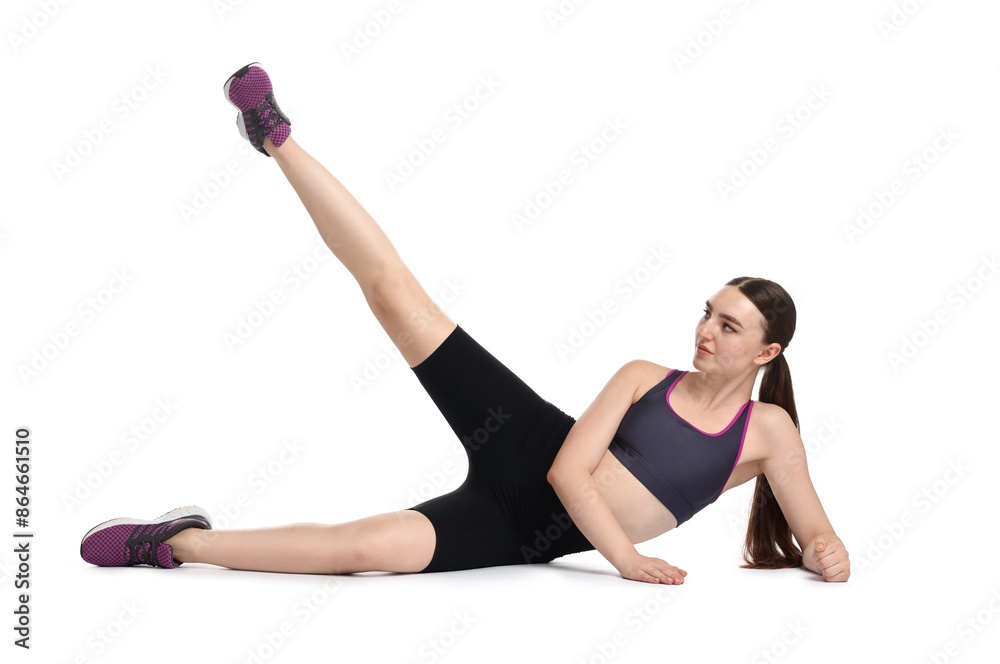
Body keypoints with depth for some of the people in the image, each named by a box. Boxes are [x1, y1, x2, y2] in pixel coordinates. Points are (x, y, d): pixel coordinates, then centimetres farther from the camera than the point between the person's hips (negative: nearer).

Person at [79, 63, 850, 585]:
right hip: (525, 450, 1)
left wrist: (831, 558, -21)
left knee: (361, 547, -27)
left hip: (529, 534, -1)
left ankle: (177, 540, -11)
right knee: (394, 291, -14)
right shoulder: (644, 376, 3)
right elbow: (568, 468, -5)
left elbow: (823, 544, 4)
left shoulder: (769, 430, 2)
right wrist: (624, 556, -17)